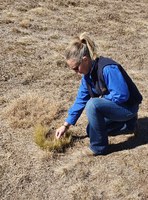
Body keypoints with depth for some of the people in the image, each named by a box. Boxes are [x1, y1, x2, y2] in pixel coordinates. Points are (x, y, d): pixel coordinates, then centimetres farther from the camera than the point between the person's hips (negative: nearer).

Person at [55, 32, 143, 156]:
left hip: (128, 107, -9)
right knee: (91, 131, 17)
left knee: (93, 105, -32)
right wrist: (66, 125, 3)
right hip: (113, 105, 9)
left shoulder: (107, 68, -32)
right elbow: (81, 99, 2)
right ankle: (127, 125, 23)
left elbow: (121, 95, -33)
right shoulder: (88, 72, -4)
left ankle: (99, 147, -14)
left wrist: (101, 98, -16)